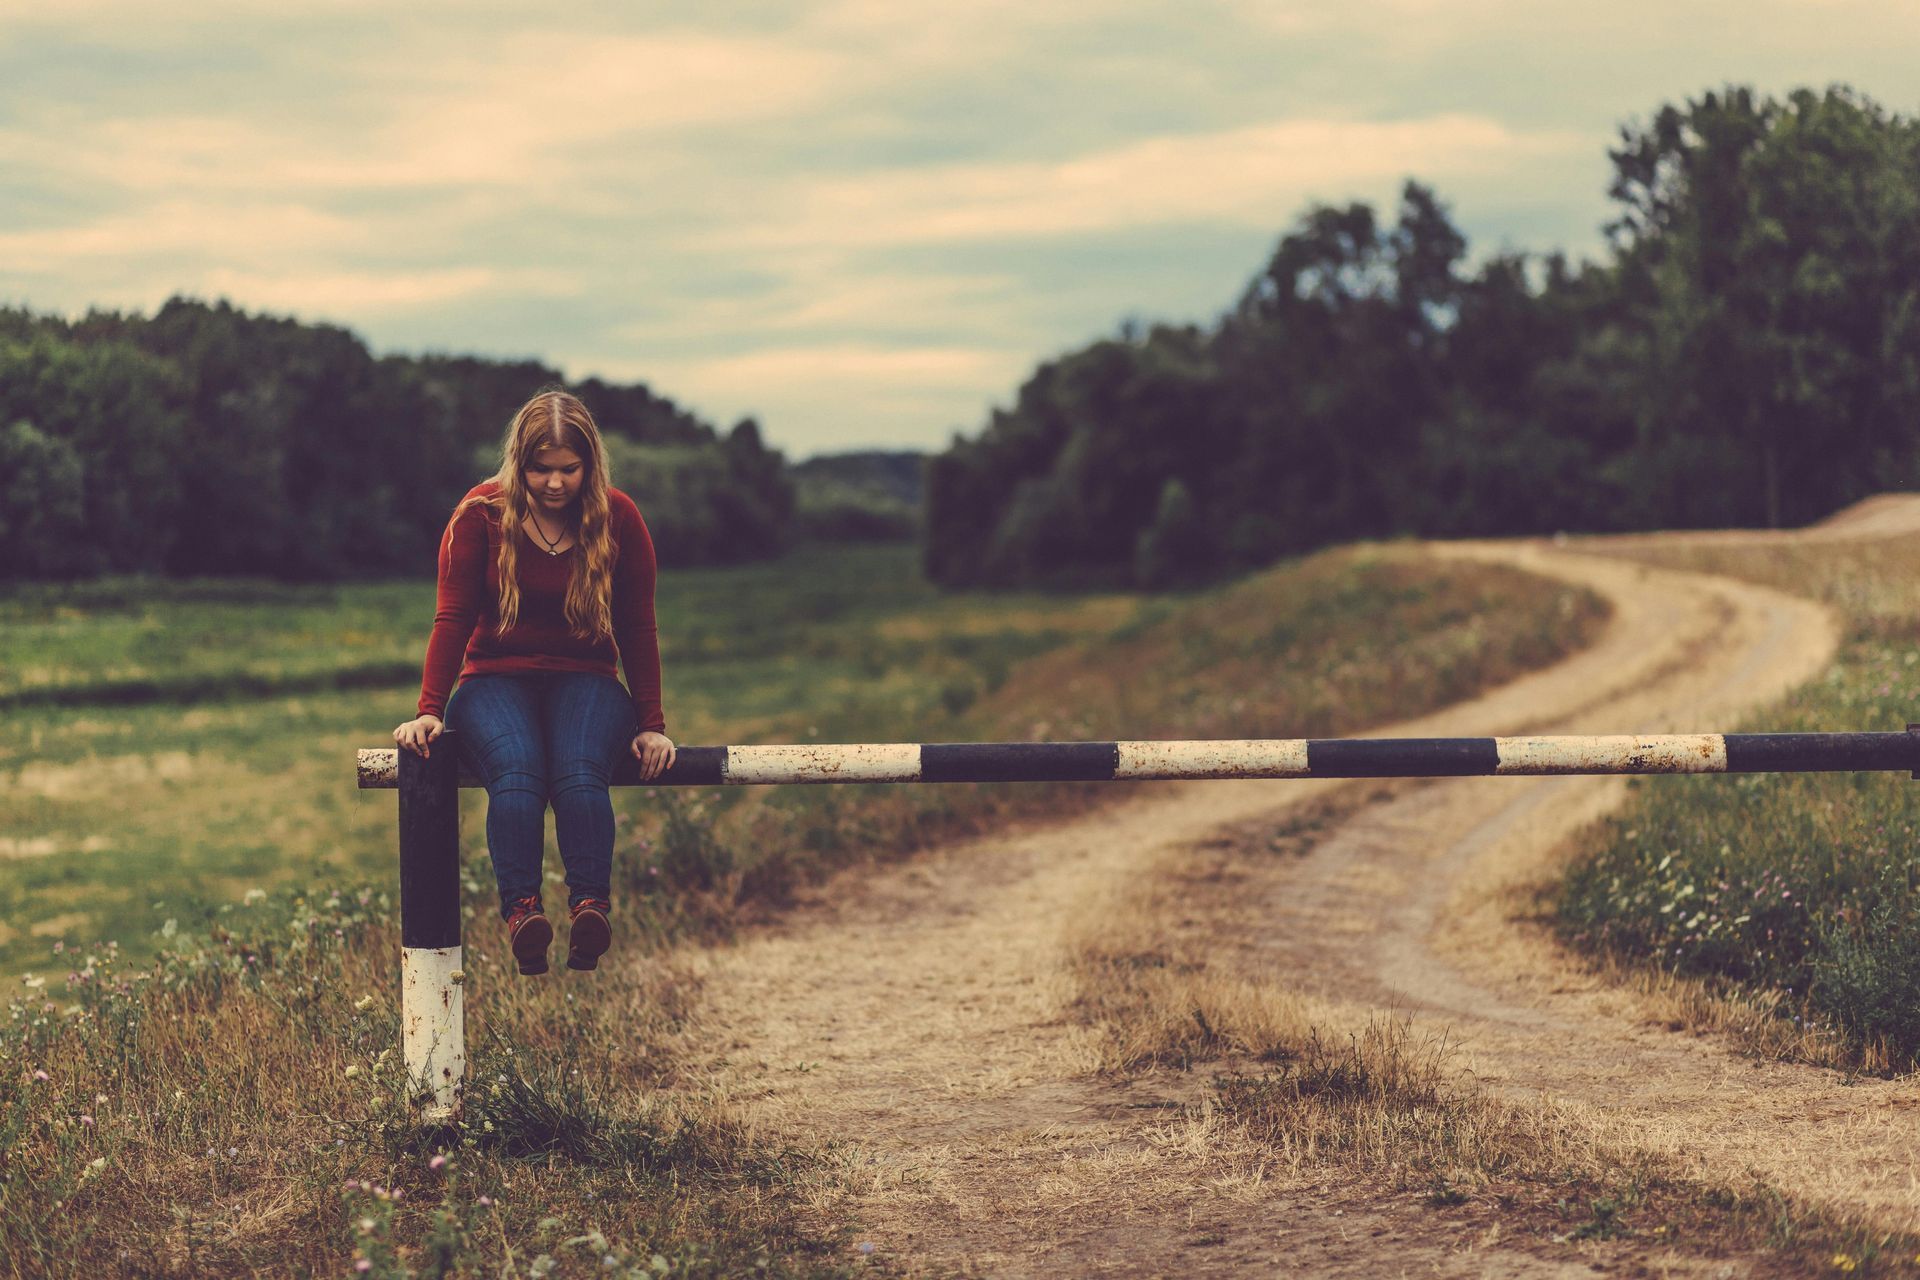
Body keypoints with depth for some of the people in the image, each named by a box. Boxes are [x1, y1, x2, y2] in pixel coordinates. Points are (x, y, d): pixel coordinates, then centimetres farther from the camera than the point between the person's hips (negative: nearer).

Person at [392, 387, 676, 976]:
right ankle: (520, 911, -49)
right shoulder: (482, 514, -3)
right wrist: (429, 711, -11)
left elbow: (638, 630, 5)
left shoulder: (619, 519, 0)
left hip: (585, 680, 1)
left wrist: (651, 725, 1)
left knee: (580, 772, -34)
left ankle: (590, 908, -47)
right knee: (515, 772, -35)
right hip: (497, 680, -1)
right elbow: (452, 620, -2)